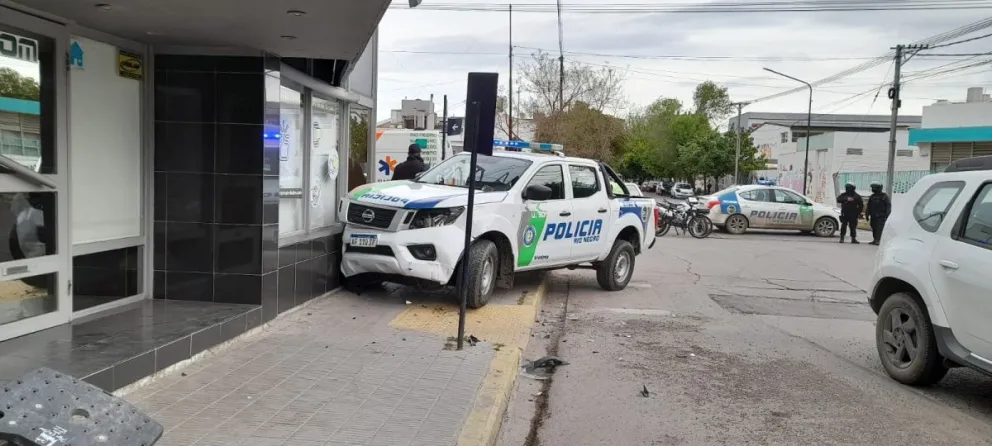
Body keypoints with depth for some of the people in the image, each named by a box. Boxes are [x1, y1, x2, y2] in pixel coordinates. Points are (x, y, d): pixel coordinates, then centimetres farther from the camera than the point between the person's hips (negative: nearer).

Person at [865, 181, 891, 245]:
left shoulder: (884, 196, 1)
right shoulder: (872, 197, 15)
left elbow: (888, 206, -2)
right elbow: (868, 207, 20)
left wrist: (887, 215, -10)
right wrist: (867, 215, 15)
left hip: (881, 216, -5)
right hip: (873, 216, 5)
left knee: (879, 228, -13)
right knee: (874, 229, 6)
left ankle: (877, 240, -19)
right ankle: (875, 240, 13)